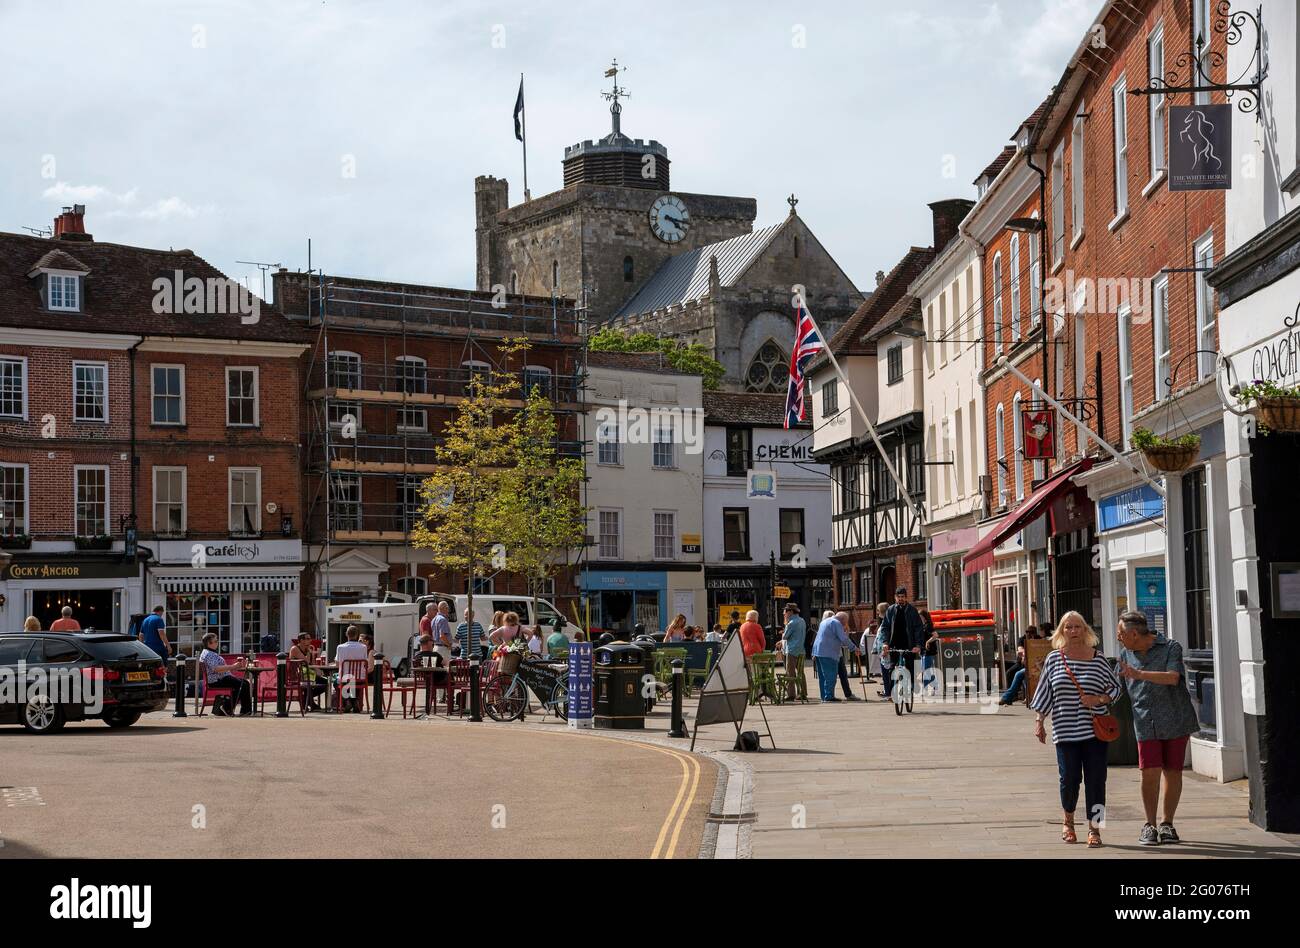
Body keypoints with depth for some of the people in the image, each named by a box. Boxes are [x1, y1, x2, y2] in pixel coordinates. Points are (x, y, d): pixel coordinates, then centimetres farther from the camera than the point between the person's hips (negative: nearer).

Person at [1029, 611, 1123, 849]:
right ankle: (1067, 820, 24)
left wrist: (1099, 700, -7)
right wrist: (1039, 721, 5)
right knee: (1069, 777, -2)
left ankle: (1094, 829, 5)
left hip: (1095, 729, 0)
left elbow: (1116, 687, 11)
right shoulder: (1054, 658, 5)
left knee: (1095, 780, -3)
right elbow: (1044, 691, 9)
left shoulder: (1098, 658, 4)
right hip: (1065, 729, 0)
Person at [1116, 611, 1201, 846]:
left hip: (1175, 719, -2)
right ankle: (1149, 825, 2)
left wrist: (1139, 674, -28)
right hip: (1146, 723, 2)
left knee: (1173, 772, 4)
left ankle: (1167, 823, 18)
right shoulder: (1126, 653, 11)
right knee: (1150, 772, -9)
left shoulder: (1171, 648, -5)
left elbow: (1172, 677, -21)